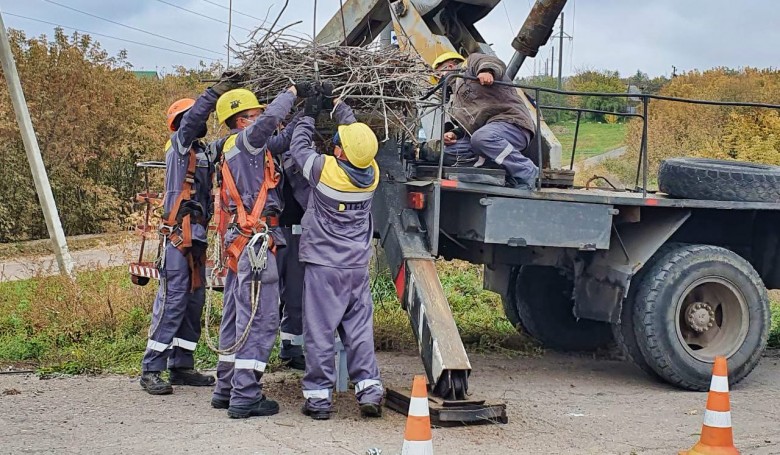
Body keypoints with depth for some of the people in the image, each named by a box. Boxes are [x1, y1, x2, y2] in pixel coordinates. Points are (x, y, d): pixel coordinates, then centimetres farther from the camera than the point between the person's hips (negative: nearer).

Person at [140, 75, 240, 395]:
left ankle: (181, 366, 17)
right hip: (178, 235, -9)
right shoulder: (180, 143, -2)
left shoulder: (202, 152, 20)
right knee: (173, 300, -11)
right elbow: (192, 117, -21)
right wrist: (217, 92, -23)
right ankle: (151, 370, -9)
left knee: (194, 301, 10)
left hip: (197, 236, 9)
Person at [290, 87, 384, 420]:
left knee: (319, 331, 2)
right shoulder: (372, 173, -4)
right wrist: (336, 104, 21)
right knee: (359, 329, 9)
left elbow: (298, 148, 3)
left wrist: (309, 115, 16)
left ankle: (319, 396, 4)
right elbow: (358, 133, 12)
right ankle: (369, 390, 6)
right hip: (358, 266, 4)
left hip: (323, 265, -4)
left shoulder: (325, 169, -16)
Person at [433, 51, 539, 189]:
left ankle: (527, 173, -25)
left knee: (481, 138, -39)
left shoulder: (470, 64, 10)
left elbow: (496, 64, -11)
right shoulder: (457, 95, 35)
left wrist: (487, 71, -34)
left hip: (510, 122, -9)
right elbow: (465, 125, 28)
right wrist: (454, 134, 7)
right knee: (449, 153, -5)